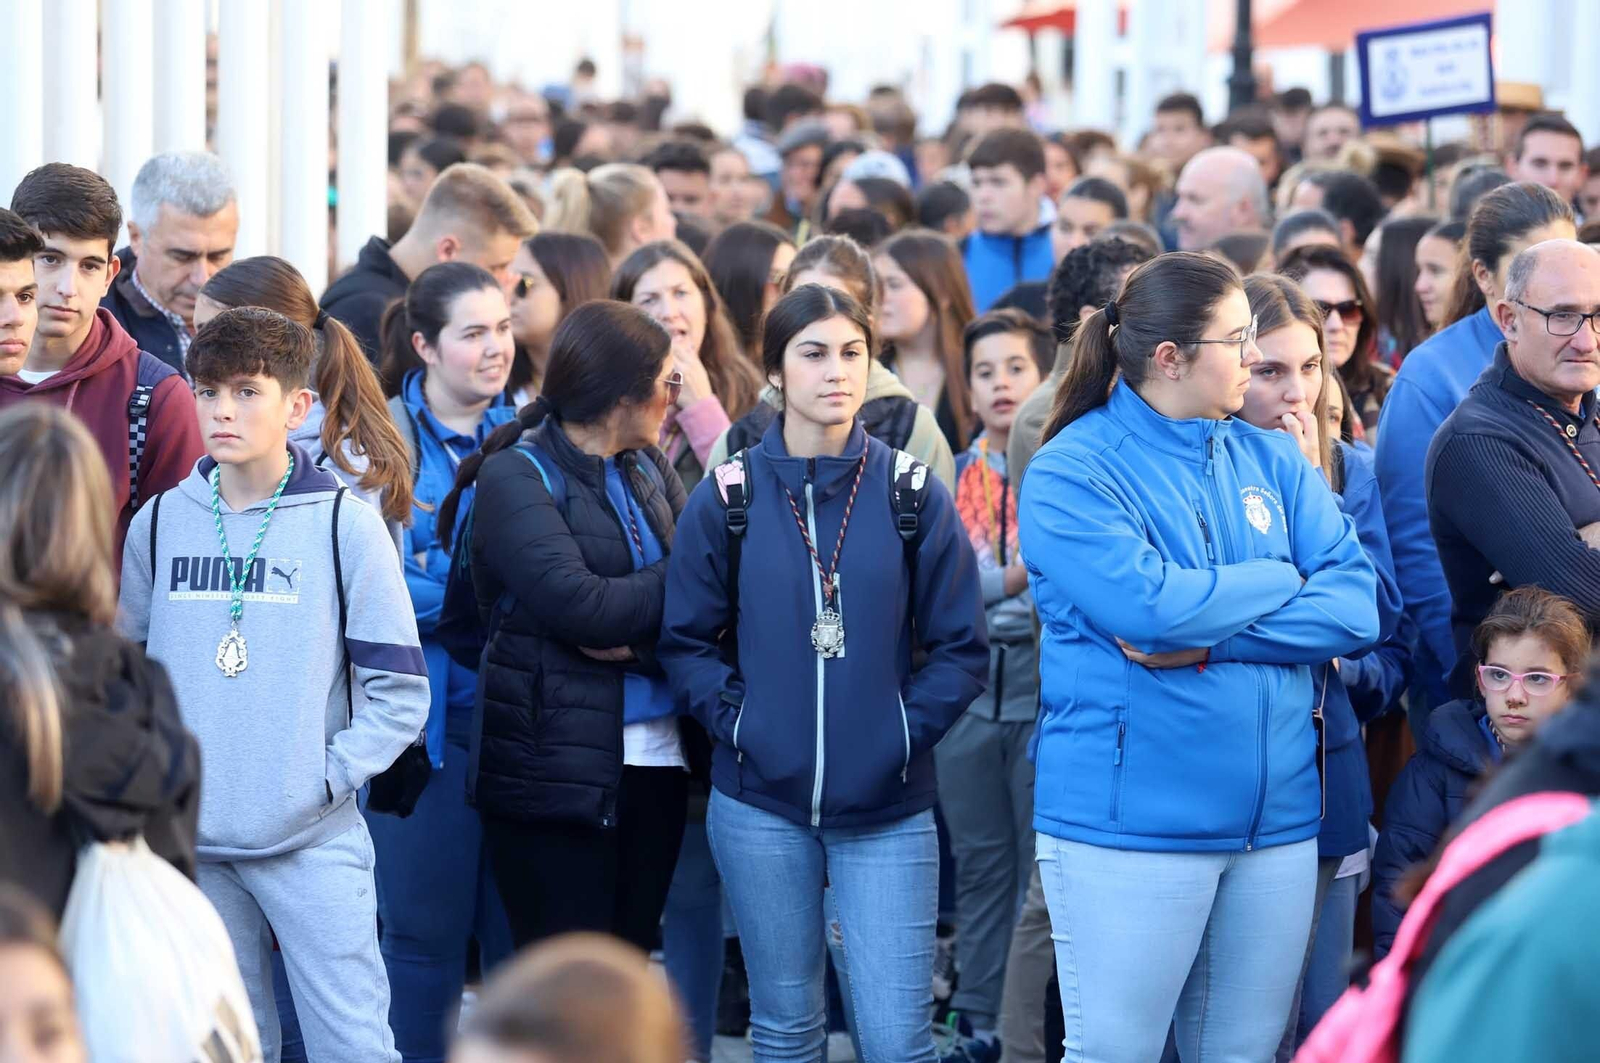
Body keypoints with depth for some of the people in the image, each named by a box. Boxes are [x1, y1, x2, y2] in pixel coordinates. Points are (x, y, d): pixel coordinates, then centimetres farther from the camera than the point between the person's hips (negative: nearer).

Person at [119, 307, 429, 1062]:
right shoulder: (159, 523, 7)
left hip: (313, 842, -3)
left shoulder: (345, 525, -2)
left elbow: (399, 692, -2)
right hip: (192, 839, 3)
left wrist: (327, 780, -10)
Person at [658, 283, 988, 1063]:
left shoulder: (912, 494, -1)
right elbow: (685, 641, 4)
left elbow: (962, 646, 1)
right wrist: (735, 720, -7)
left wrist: (908, 729, -8)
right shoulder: (728, 496, 0)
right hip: (761, 802, 1)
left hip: (888, 807, -1)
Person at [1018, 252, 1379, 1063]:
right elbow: (1150, 606, -21)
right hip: (1130, 821, -5)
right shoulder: (1072, 473, -7)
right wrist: (1283, 582, -5)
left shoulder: (1272, 460, 9)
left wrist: (1204, 639, -15)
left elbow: (1357, 605, -2)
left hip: (1274, 814, 5)